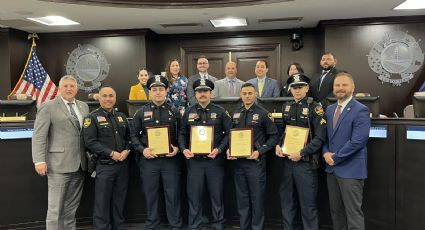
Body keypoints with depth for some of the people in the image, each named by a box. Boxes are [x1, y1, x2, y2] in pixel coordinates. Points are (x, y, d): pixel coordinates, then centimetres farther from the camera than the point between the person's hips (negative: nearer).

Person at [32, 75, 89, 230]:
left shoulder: (84, 106, 14)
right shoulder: (48, 107, -2)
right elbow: (38, 136, -7)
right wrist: (40, 160, -15)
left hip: (79, 164, 5)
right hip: (59, 164, -5)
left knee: (72, 207, 13)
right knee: (56, 207, 1)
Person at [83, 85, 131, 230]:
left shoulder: (121, 116, 13)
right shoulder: (92, 117, -4)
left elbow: (129, 137, 16)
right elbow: (90, 142, -12)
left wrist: (127, 150, -4)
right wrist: (111, 153, -17)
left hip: (123, 164, 5)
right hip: (104, 166, -5)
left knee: (119, 200, 14)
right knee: (102, 202, 2)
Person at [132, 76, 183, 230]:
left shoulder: (174, 112, 6)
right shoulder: (141, 112, 5)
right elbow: (134, 136, 5)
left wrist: (177, 148, -9)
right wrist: (142, 150, -10)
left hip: (170, 159, 0)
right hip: (148, 159, 1)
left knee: (173, 195, 5)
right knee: (151, 195, 10)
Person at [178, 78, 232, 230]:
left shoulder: (220, 112, 2)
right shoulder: (188, 113, 9)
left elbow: (229, 133, -1)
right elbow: (182, 134, 11)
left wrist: (219, 149, -13)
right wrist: (184, 149, -5)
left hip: (215, 159, -1)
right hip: (194, 159, 2)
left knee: (216, 195, 7)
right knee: (194, 196, 8)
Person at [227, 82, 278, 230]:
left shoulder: (263, 113, -4)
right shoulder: (235, 114, 9)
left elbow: (273, 136, -5)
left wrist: (260, 151, -14)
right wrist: (229, 150, -1)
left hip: (256, 161, -4)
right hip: (238, 161, 4)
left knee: (257, 198, 4)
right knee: (242, 198, 13)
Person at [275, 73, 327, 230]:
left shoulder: (315, 108, -6)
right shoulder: (286, 107, 10)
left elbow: (320, 137, -11)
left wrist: (302, 153, -18)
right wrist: (277, 145, -2)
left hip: (306, 162, -5)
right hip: (286, 160, 5)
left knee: (308, 202, 3)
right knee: (287, 199, 14)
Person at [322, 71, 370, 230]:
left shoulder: (360, 110, -11)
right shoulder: (330, 109, 12)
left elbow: (357, 141, -19)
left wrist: (335, 158, -13)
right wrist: (326, 153, -4)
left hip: (351, 169, -7)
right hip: (332, 168, 7)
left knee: (353, 213, 1)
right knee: (336, 211, 16)